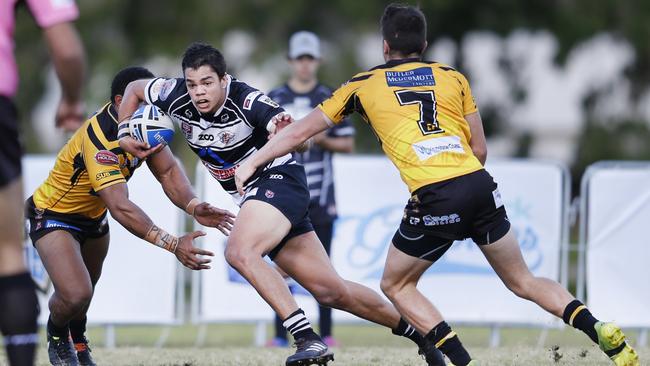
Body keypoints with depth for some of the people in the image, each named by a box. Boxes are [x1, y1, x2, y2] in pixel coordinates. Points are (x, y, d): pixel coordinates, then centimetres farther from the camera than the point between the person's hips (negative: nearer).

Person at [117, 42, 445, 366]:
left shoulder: (246, 101, -24)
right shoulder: (175, 97, -7)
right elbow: (134, 88, 11)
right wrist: (124, 133, -1)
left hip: (280, 180, -7)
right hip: (249, 197, 7)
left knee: (240, 252, -33)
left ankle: (308, 339, -31)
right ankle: (413, 328, 23)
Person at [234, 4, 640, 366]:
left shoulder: (363, 85, 15)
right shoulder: (454, 78, 19)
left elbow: (301, 130, 23)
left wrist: (250, 164, 34)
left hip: (434, 199, -3)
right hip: (481, 187, 3)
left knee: (396, 286, 18)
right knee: (524, 281, 16)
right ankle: (600, 330, -5)